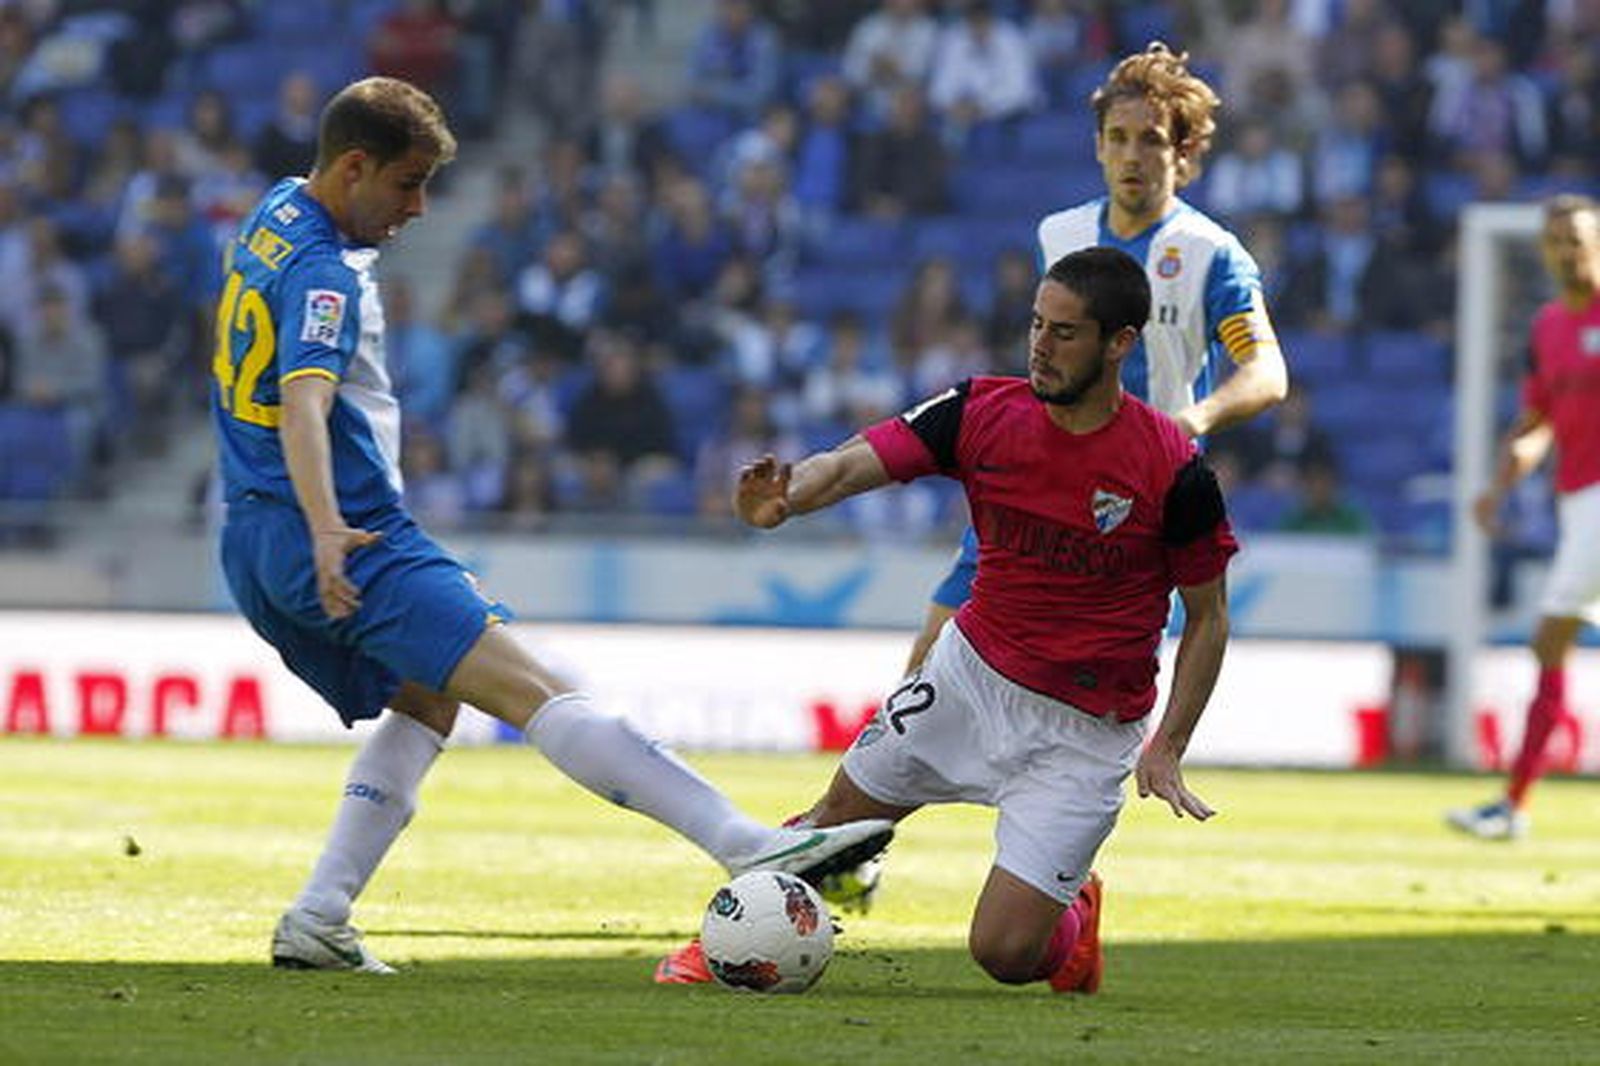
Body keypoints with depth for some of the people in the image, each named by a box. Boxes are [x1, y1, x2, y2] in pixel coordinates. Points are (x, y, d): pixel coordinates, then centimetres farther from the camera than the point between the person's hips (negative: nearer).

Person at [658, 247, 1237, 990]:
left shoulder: (1172, 468, -17)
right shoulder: (982, 413, -9)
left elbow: (1208, 616, -6)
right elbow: (855, 462, -20)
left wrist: (1167, 751, -12)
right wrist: (784, 499, -42)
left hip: (1087, 729, -4)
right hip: (972, 672, 4)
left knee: (1004, 951, -9)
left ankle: (1073, 921, 27)